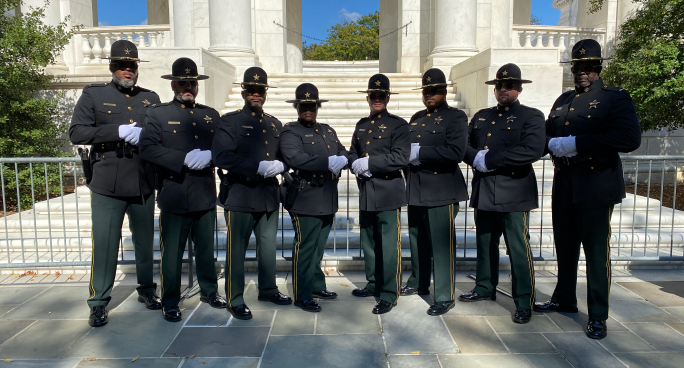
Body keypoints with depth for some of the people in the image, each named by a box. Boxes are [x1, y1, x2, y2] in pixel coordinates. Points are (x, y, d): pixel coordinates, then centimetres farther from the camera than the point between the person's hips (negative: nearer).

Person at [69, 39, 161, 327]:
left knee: (145, 241, 12)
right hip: (107, 185, -3)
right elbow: (76, 133, -6)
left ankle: (147, 290, 29)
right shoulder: (93, 95, 5)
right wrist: (118, 131, -17)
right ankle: (98, 303, 14)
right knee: (104, 244, -1)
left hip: (143, 185, 3)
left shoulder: (150, 98, 12)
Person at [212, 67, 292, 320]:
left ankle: (268, 289, 33)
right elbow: (221, 157, -17)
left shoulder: (274, 124, 16)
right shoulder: (230, 121, -3)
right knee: (237, 250, 2)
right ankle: (235, 300, 15)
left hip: (270, 196, 6)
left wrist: (280, 165, -9)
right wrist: (259, 167, -23)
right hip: (240, 196, -5)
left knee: (268, 246, 16)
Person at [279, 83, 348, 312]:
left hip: (327, 201, 7)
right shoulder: (290, 132, -5)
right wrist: (328, 162, -26)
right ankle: (302, 296, 12)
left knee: (318, 248, 18)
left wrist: (341, 160, -10)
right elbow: (294, 158, -23)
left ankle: (317, 286, 32)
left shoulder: (328, 130, 19)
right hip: (305, 201, -7)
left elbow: (343, 152, 14)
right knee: (305, 248, 0)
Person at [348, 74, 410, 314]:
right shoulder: (361, 125, 16)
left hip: (388, 192, -6)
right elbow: (353, 154, 18)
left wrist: (369, 162, -19)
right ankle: (374, 284, 32)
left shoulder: (398, 125, -3)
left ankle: (389, 294, 6)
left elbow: (401, 158, -15)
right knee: (369, 242, 16)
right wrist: (357, 165, -5)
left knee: (389, 245, -3)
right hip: (365, 192, 7)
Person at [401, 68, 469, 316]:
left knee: (441, 244, -3)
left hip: (442, 191, -6)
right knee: (417, 240, 16)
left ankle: (444, 297, 7)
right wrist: (408, 153, -2)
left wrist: (420, 152, -18)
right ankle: (418, 284, 34)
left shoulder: (456, 117, -3)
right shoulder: (416, 118, 18)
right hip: (416, 190, 7)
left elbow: (455, 152, -18)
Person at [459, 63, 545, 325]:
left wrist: (490, 159, -19)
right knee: (485, 244, 16)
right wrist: (476, 158, -12)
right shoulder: (481, 116, 16)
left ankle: (524, 303, 9)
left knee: (518, 249, -2)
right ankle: (485, 288, 32)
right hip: (483, 192, 6)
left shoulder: (531, 117, -2)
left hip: (514, 194, -5)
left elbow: (533, 151, -19)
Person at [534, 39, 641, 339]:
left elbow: (630, 138, -17)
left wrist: (578, 143, -22)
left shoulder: (616, 98, -2)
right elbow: (545, 133, 20)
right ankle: (564, 300, 31)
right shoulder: (563, 101, 17)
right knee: (565, 247, 15)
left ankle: (598, 316, 12)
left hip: (596, 187, -6)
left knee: (596, 252, 0)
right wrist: (553, 144, -5)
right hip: (563, 187, 6)